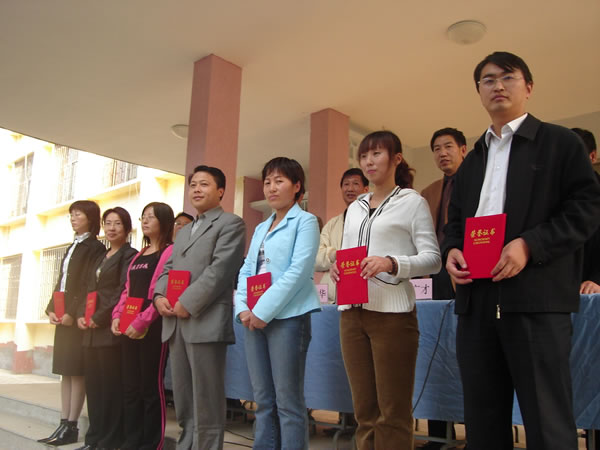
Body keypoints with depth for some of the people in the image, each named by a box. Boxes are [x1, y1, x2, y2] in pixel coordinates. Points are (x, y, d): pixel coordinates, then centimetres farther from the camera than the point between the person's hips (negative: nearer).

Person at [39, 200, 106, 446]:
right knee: (65, 370, 8)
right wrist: (51, 308, 5)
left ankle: (71, 427, 0)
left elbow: (90, 286, -13)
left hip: (79, 316, -8)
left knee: (77, 371, -5)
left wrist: (73, 313, -18)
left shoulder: (95, 247, -5)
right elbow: (61, 282, 17)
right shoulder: (73, 247, 20)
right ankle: (64, 423, 12)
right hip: (63, 315, 8)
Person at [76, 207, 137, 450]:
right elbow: (90, 289, 18)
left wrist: (99, 318, -13)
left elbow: (123, 292, -13)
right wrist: (81, 315, 2)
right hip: (92, 330, 8)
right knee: (93, 384, 10)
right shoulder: (100, 257, 20)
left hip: (110, 328, -7)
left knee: (110, 385, -4)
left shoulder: (129, 255, -4)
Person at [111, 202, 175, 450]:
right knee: (130, 386, 11)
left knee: (151, 386, -1)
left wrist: (142, 322, -17)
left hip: (153, 326, -8)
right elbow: (128, 290, 19)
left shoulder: (170, 252, -6)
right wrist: (117, 316, 2)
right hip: (130, 327, 8)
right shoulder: (138, 255, 20)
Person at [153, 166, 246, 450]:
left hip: (206, 322, -8)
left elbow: (220, 270, -12)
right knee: (183, 401, 13)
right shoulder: (183, 232, 26)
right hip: (175, 323, 8)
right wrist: (159, 296, 1)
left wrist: (188, 303, -16)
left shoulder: (230, 223, 0)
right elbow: (168, 270, 21)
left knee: (206, 401, -4)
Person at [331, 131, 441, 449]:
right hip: (352, 312, 6)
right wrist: (337, 268, -3)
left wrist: (391, 263, -22)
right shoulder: (355, 208, 18)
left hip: (391, 312, -5)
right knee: (364, 410, 11)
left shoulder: (412, 201, 1)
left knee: (392, 414, 0)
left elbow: (432, 258, -6)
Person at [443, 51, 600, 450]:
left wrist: (529, 244, -17)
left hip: (537, 297, -5)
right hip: (477, 300, 6)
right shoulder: (473, 160, 23)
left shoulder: (560, 142, 6)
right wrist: (452, 249, 1)